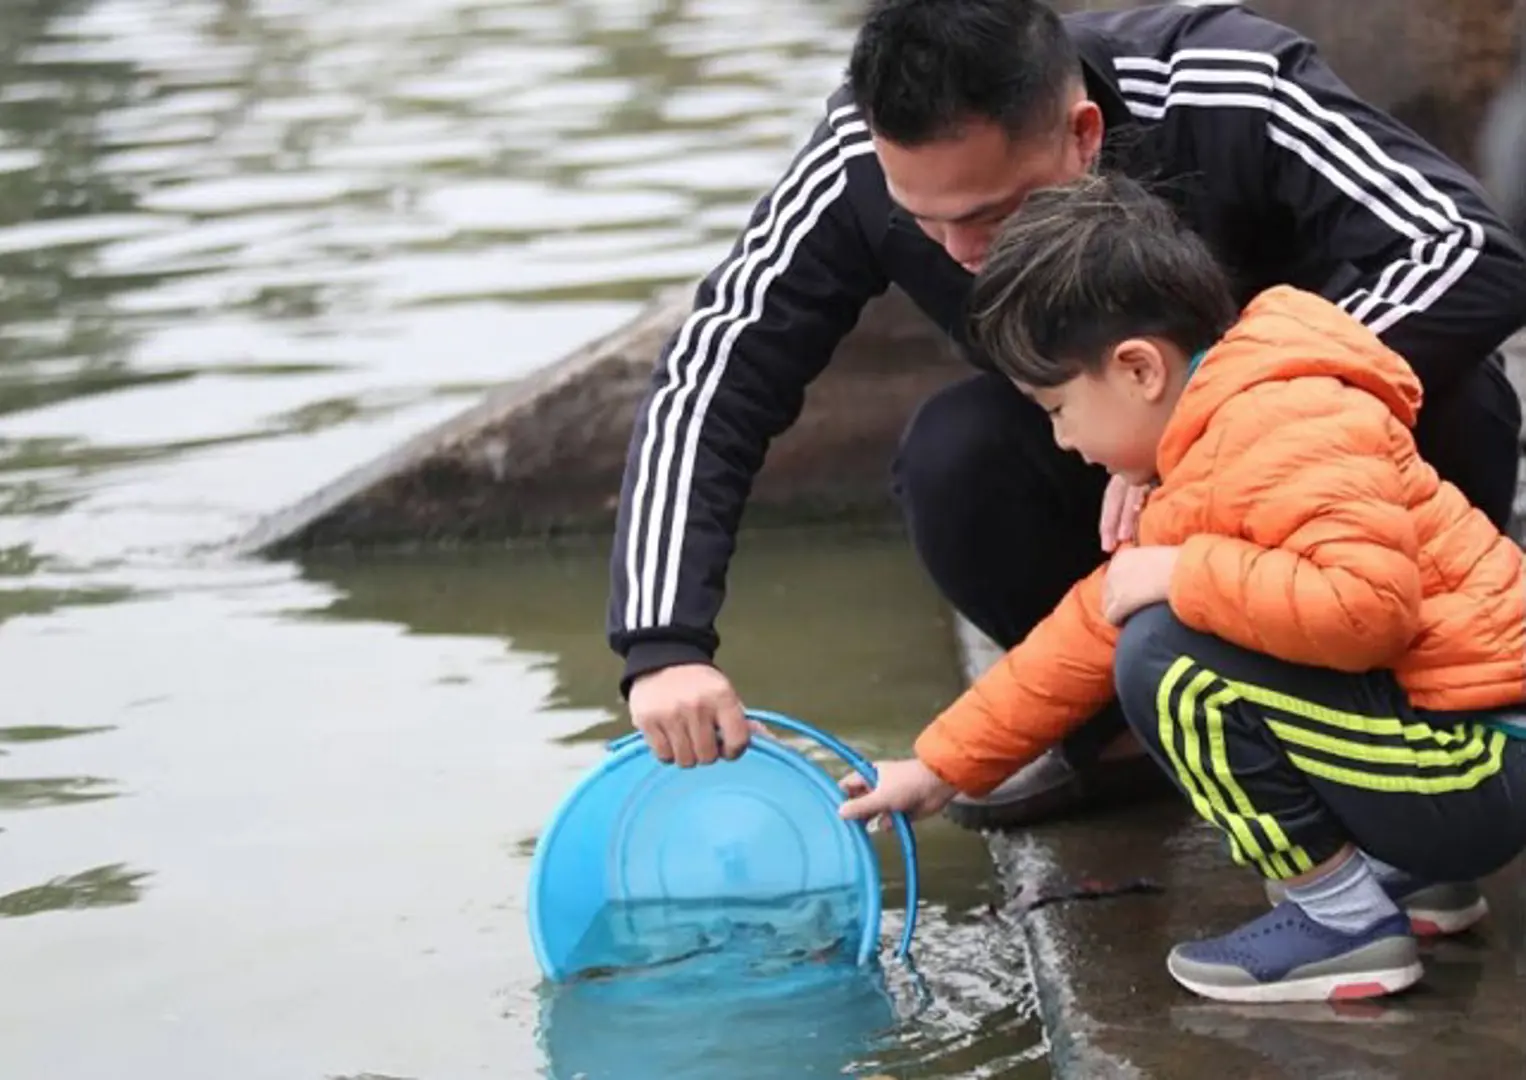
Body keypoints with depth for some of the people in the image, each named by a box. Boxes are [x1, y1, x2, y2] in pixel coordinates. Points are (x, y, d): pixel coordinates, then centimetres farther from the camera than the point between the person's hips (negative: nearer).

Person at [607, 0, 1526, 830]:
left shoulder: (1230, 99, -34)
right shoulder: (865, 161, -26)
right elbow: (707, 384, -23)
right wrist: (664, 645, -37)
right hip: (1110, 479, 3)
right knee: (954, 462, -28)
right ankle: (1122, 730, -2)